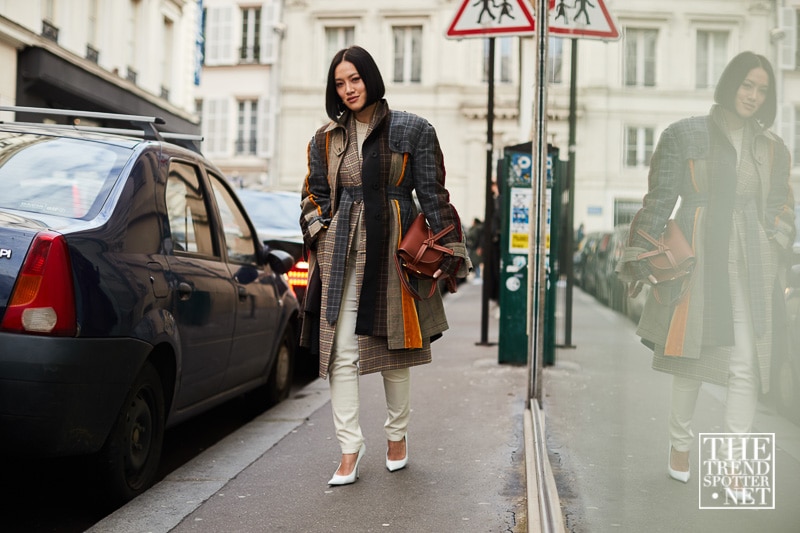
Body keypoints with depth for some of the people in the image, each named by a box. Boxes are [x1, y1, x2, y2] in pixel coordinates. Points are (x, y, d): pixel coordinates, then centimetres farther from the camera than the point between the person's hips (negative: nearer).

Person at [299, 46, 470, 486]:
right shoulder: (326, 138, 11)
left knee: (393, 349, 8)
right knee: (342, 351, -4)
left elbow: (432, 194, 2)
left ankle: (397, 434, 27)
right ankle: (349, 449, 1)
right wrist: (320, 232, 0)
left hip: (393, 246, -2)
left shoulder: (412, 131, 2)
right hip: (341, 250, 2)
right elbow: (313, 193, 17)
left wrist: (447, 249, -2)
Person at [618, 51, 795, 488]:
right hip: (697, 256, -3)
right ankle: (680, 443, 24)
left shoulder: (772, 148, 14)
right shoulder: (684, 136, 4)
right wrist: (641, 259, -1)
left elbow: (782, 210, 17)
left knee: (747, 362, -5)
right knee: (690, 351, 5)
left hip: (751, 263, 3)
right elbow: (658, 201, 3)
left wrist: (778, 266, 8)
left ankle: (731, 460, 0)